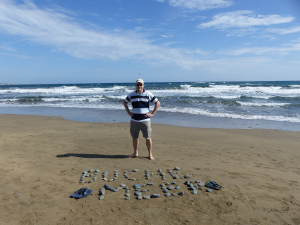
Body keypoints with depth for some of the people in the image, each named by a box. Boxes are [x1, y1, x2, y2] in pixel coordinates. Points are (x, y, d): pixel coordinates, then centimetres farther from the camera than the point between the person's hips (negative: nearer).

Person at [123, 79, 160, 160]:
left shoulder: (148, 94, -1)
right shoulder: (131, 94, 7)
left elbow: (158, 103, 4)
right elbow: (125, 102, 22)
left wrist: (152, 114, -3)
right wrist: (129, 112, 11)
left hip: (145, 119, -3)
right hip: (134, 120, 3)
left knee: (148, 137, -1)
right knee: (134, 137, 9)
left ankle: (150, 154, 12)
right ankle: (135, 152, 26)